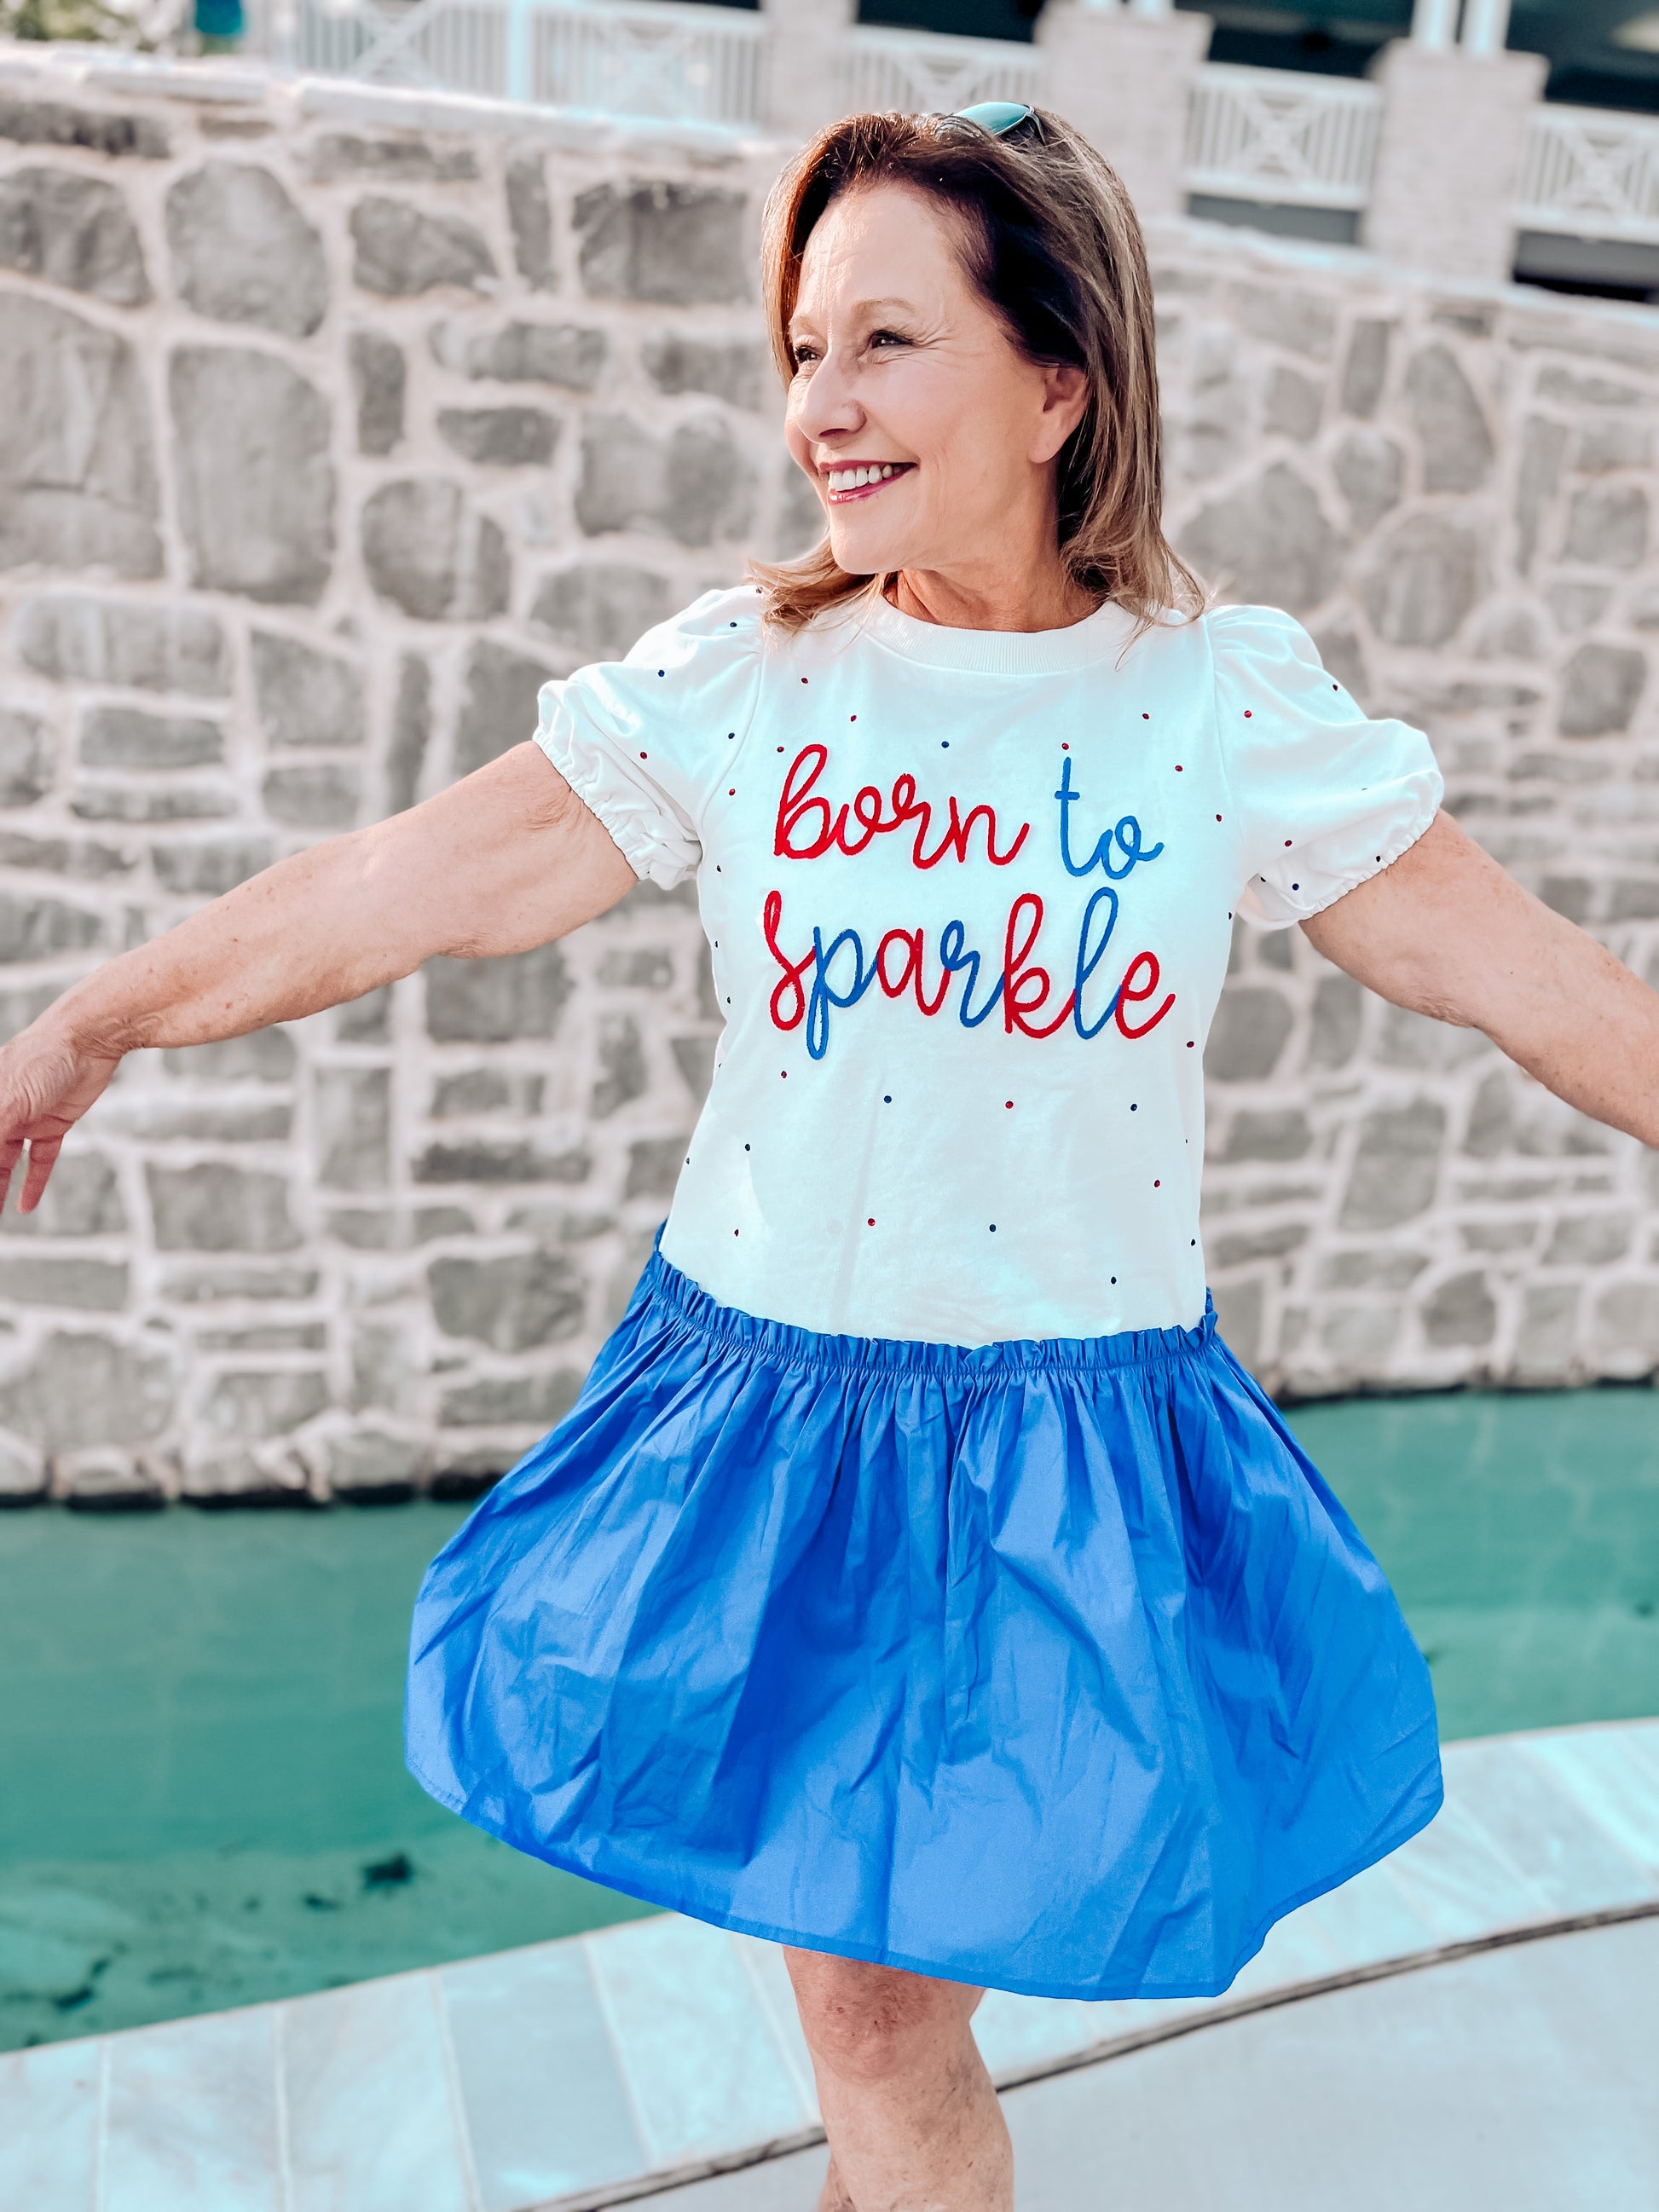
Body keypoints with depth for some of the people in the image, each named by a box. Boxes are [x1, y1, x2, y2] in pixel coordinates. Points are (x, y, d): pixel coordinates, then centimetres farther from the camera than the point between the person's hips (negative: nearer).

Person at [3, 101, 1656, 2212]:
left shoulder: (1235, 702, -6)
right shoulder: (729, 682, -5)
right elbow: (405, 884, -1)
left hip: (1070, 1443, -1)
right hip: (769, 1409, 1)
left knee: (894, 1992, 10)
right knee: (857, 1986, 17)